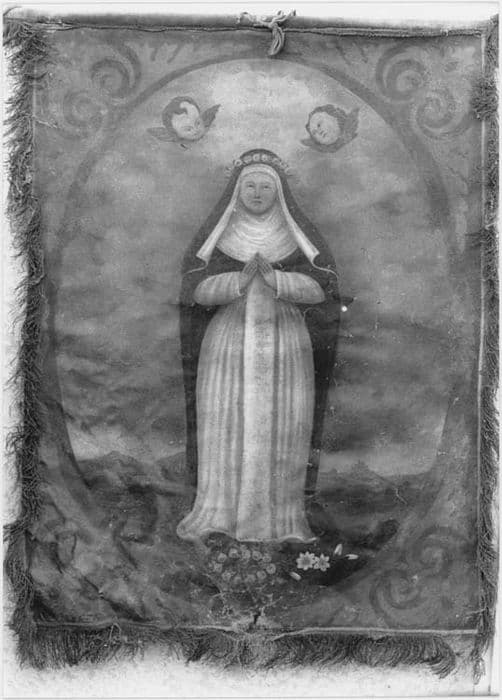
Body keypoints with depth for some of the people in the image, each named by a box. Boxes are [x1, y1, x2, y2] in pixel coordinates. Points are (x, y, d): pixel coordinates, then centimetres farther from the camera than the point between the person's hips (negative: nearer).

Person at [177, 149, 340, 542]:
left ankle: (280, 518, 9)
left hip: (284, 346, 0)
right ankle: (219, 515, 6)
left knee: (281, 431, -1)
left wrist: (275, 278, -21)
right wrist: (240, 279, -20)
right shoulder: (215, 235, 7)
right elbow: (195, 290, -4)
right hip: (229, 345, 0)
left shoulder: (299, 235, 6)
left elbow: (321, 289, -5)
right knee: (224, 428, -3)